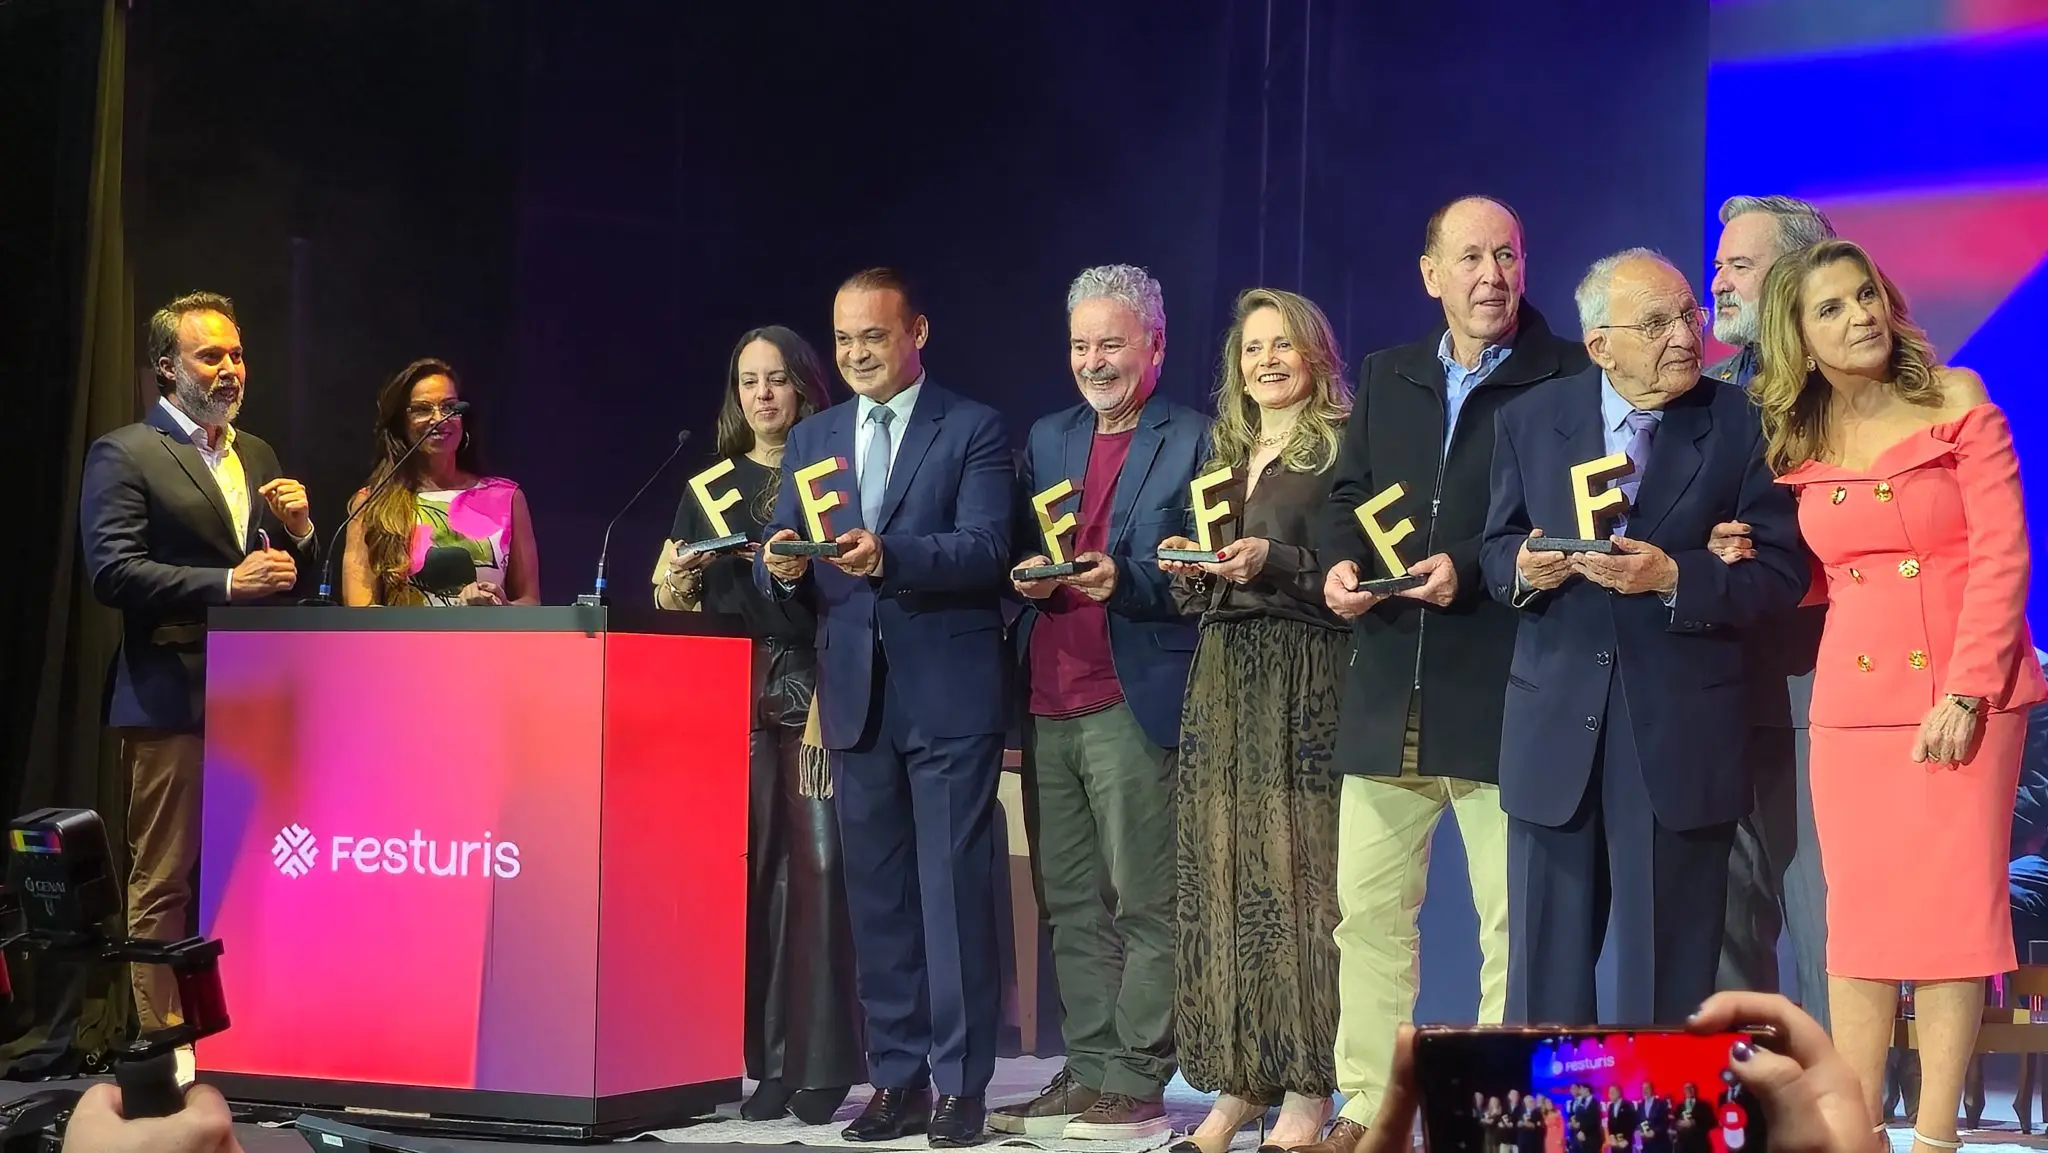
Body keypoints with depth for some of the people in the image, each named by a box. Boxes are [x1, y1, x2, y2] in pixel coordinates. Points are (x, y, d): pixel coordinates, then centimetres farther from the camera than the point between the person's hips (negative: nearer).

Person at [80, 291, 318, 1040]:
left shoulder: (258, 457, 19)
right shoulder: (124, 455, -3)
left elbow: (292, 581, 22)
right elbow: (112, 573, -14)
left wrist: (299, 531, 0)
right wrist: (227, 584, -21)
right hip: (173, 698, -7)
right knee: (163, 881, -3)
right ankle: (161, 1041, 2)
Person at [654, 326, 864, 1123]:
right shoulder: (710, 485, 16)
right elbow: (671, 601, 16)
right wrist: (679, 576, -5)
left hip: (817, 688, -3)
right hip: (734, 694, 4)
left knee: (817, 863, -9)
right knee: (749, 867, 0)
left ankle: (822, 1061, -6)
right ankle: (768, 1058, 4)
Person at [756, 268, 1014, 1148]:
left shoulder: (973, 430, 0)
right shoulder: (812, 439, 15)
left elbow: (986, 548, -14)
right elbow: (780, 562, 9)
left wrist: (888, 557, -29)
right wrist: (783, 570, -15)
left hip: (949, 696, -5)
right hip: (855, 700, 5)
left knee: (953, 892, -4)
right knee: (876, 899, 9)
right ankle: (896, 1080, 16)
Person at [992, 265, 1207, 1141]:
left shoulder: (1194, 443, 1)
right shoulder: (1046, 439, 19)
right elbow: (1015, 554, 20)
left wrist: (1125, 581, -19)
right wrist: (1025, 579, -2)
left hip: (1134, 705, -6)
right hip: (1047, 707, 6)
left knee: (1145, 904, -5)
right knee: (1071, 906, 7)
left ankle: (1135, 1085, -2)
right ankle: (1086, 1073, 12)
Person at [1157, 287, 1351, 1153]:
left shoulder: (1343, 447, -1)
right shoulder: (1223, 452, 19)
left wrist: (1274, 562, -19)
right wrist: (1187, 570, -1)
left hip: (1304, 683, -6)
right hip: (1224, 682, 6)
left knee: (1296, 872, -8)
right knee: (1223, 877, 2)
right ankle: (1238, 1083, 6)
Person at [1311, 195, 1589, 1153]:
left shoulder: (1569, 378, -1)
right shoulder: (1386, 378, 16)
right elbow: (1345, 493, 17)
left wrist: (1471, 571, -18)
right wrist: (1340, 562, -4)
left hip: (1503, 697, -5)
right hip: (1387, 692, 5)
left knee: (1512, 919, 0)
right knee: (1367, 909, 9)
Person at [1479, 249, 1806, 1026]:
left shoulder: (1740, 424, -2)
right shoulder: (1530, 420, 6)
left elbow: (1780, 570, -5)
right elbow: (1497, 547, 13)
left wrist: (1673, 577, -21)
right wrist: (1522, 567, -10)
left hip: (1681, 733, -2)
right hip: (1555, 724, 2)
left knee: (1668, 972, 4)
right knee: (1546, 962, 9)